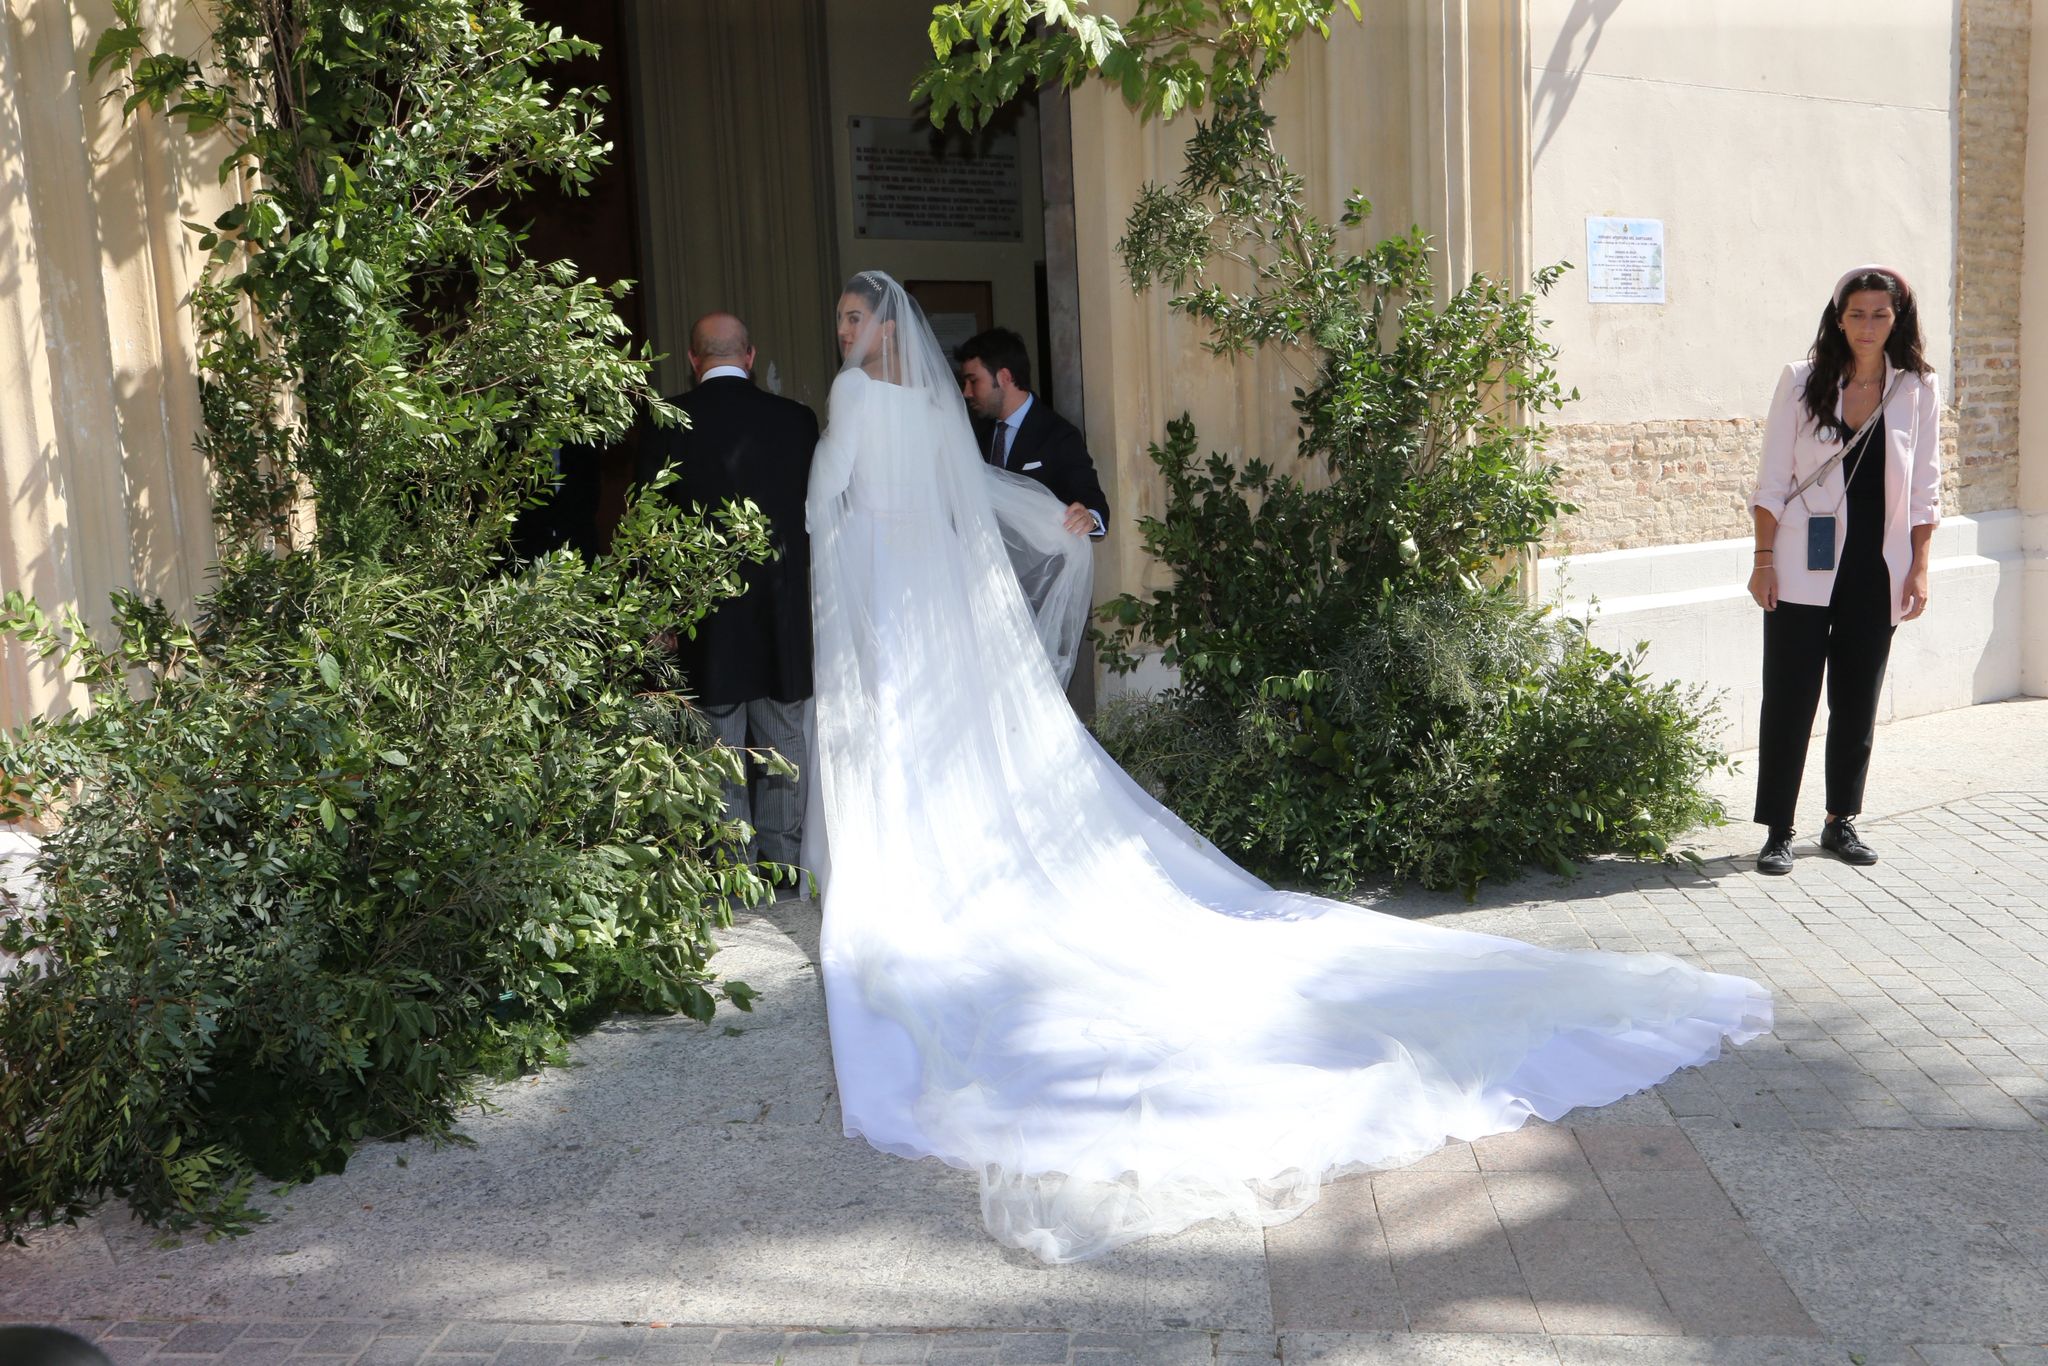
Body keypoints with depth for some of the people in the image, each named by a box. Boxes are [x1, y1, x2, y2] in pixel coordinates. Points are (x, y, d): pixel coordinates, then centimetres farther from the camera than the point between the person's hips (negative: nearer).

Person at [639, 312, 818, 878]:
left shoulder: (669, 421, -5)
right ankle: (785, 867, 19)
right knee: (784, 750, 12)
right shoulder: (796, 418, 0)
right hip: (785, 615, 2)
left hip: (706, 614, -2)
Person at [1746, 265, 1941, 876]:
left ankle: (1842, 820, 23)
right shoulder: (1801, 382, -2)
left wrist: (1919, 567, 2)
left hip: (1876, 569, 2)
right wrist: (1763, 559, -5)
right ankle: (1778, 831, 7)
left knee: (1858, 699, 10)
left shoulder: (1918, 389, 4)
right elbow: (1771, 482, -1)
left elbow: (1924, 488, 7)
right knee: (1789, 698, -1)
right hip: (1805, 568, -2)